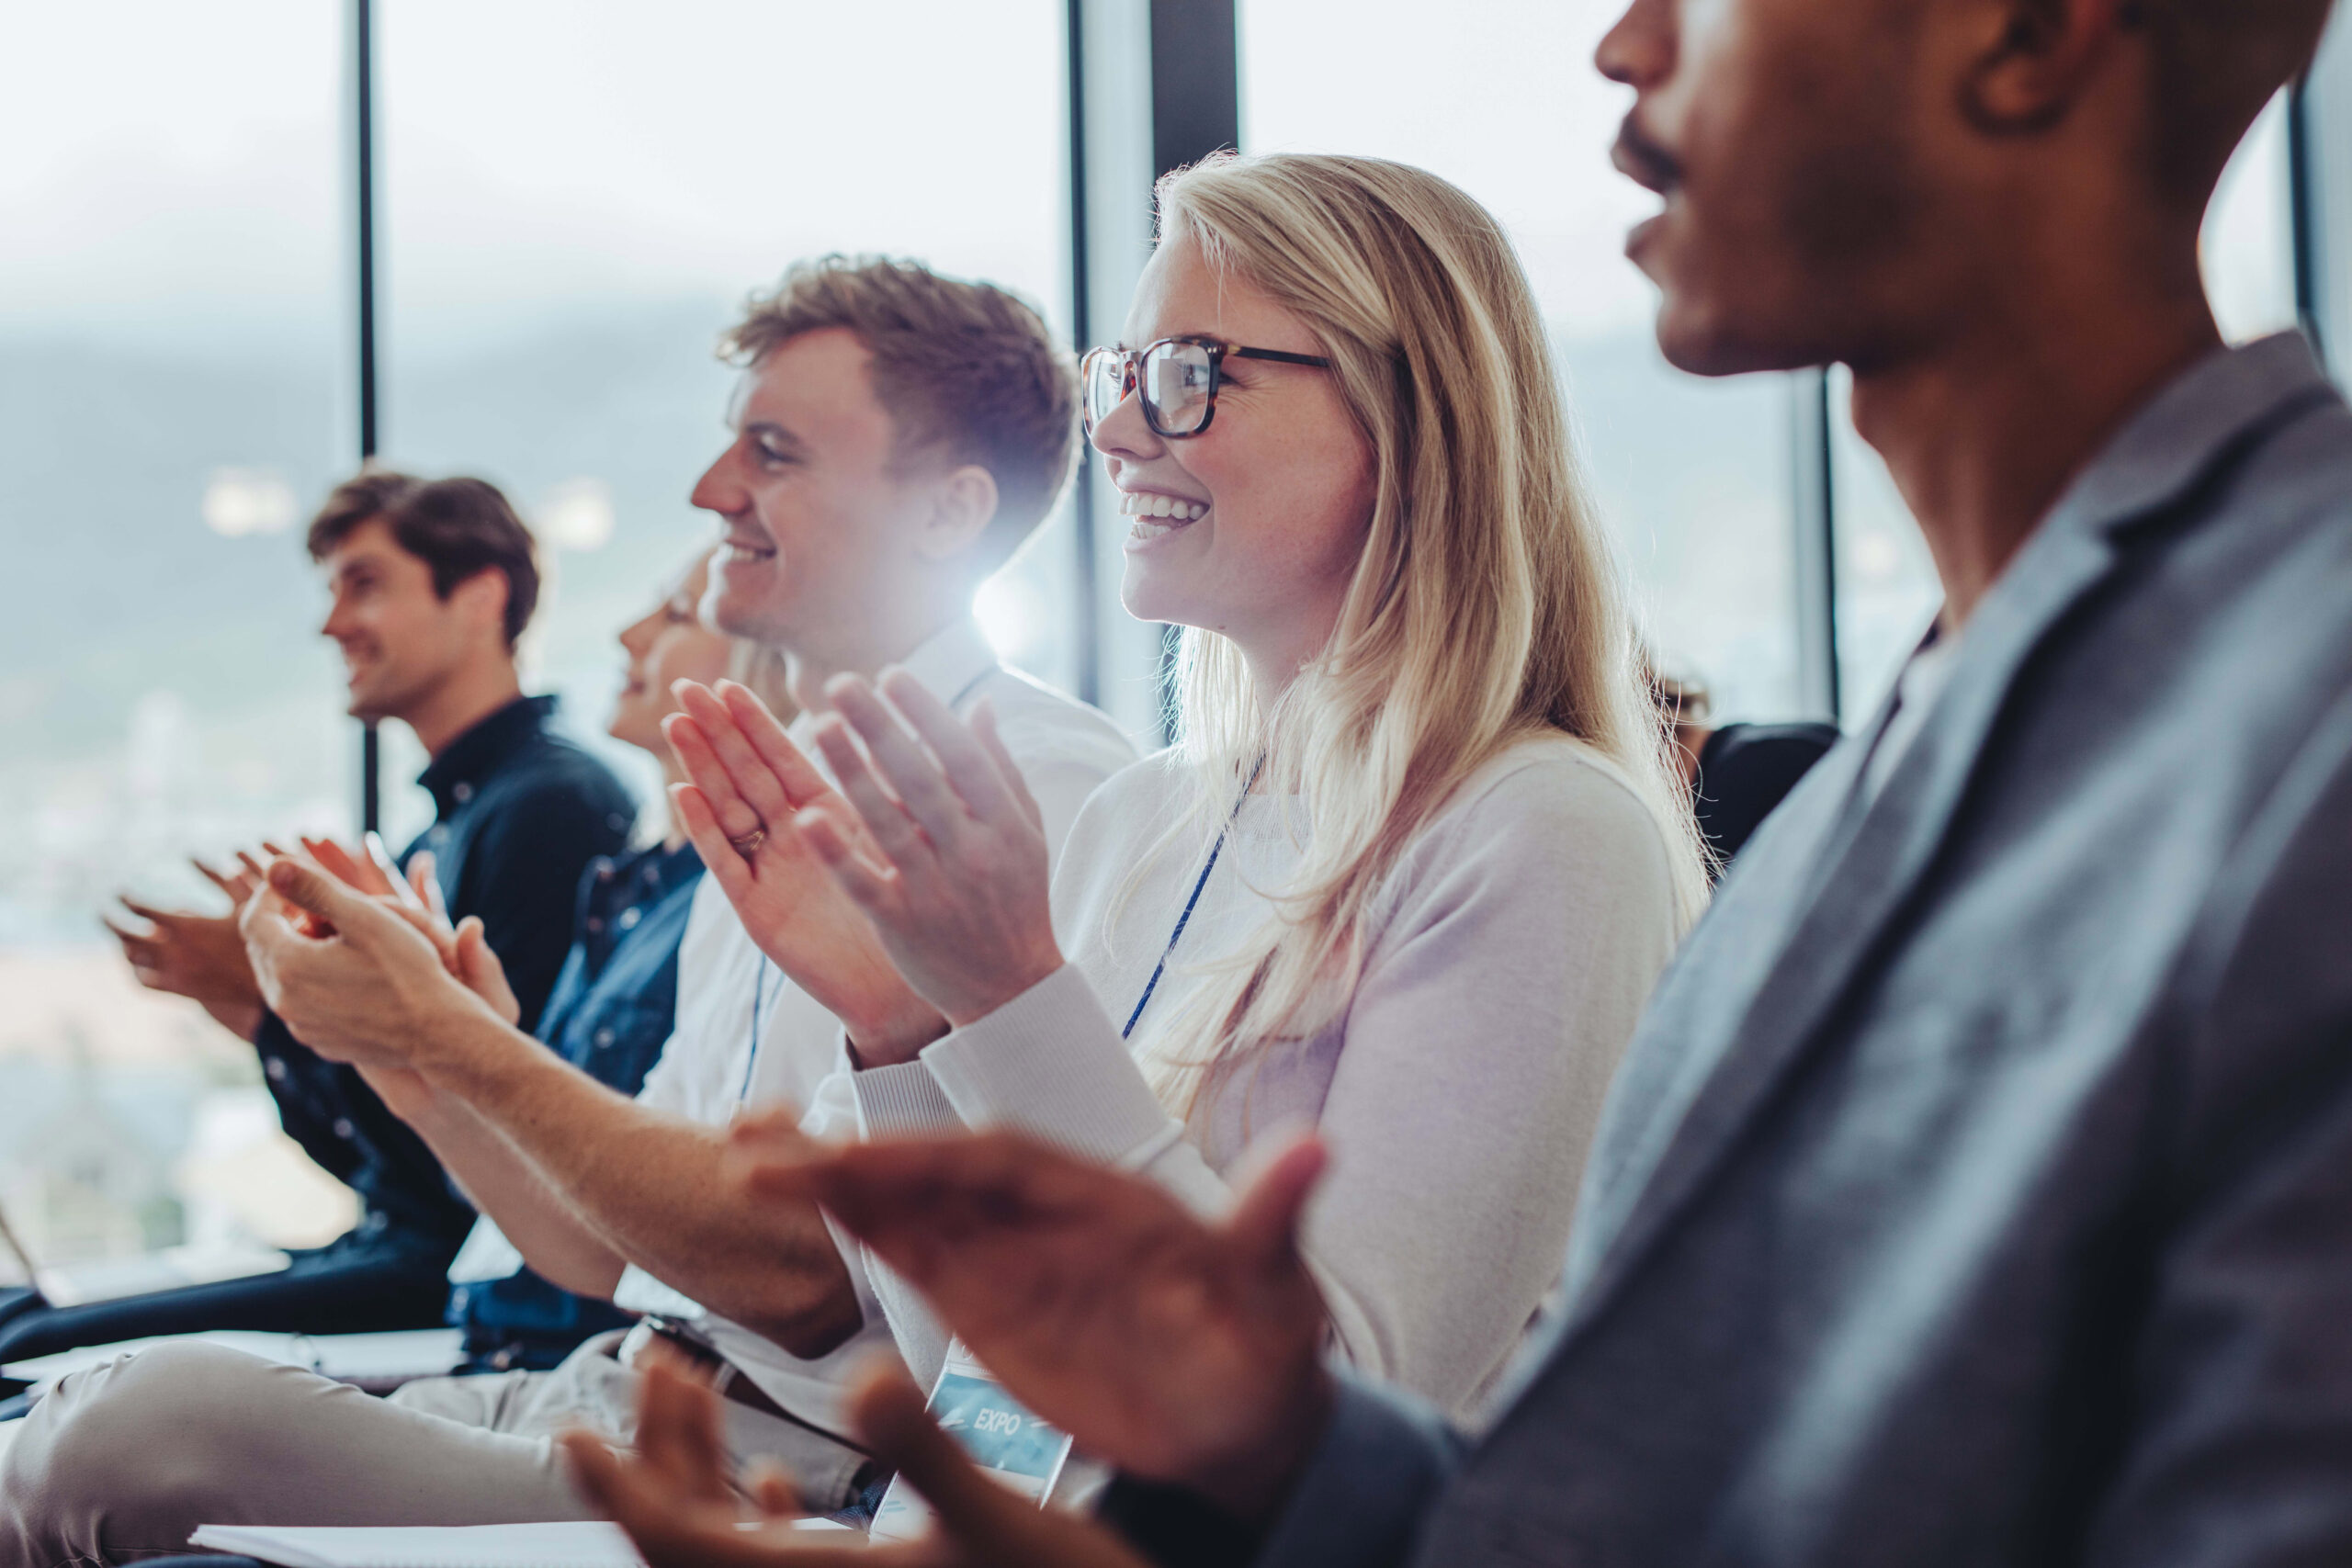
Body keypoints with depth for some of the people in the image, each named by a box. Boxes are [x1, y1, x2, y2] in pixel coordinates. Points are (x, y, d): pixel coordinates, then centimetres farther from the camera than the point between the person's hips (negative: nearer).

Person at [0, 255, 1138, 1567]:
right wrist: (413, 1054, 4)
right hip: (628, 1402, 8)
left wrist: (458, 1038, -13)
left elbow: (800, 1272, -17)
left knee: (167, 1417, -22)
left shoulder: (1044, 783, -11)